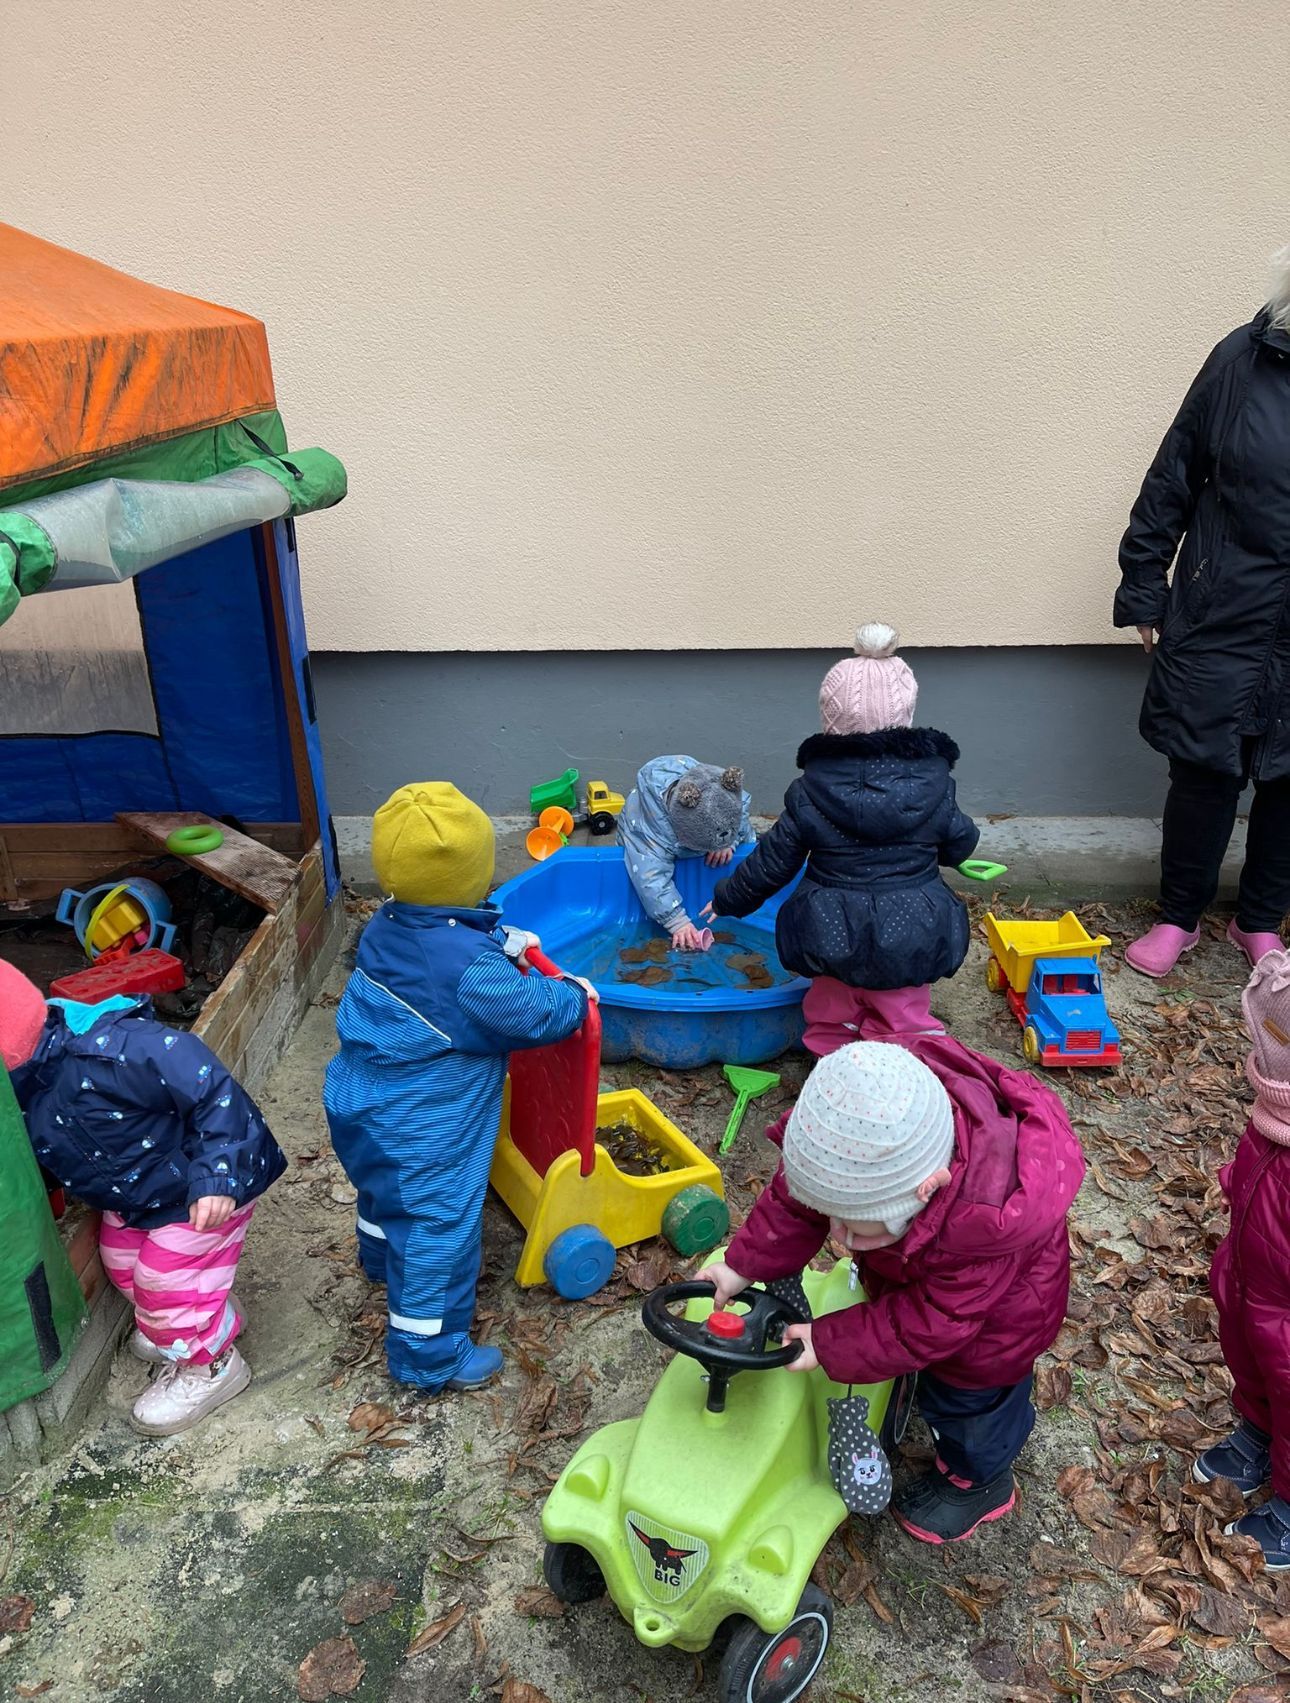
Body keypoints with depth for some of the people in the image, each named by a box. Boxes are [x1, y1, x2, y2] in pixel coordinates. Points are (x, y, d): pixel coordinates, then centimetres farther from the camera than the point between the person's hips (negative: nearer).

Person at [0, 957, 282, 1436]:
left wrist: (218, 1173, -39)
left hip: (207, 1186, -9)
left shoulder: (106, 1052, -40)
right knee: (123, 1263, 23)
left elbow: (209, 1086, -38)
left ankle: (210, 1365, 30)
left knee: (166, 1280, 1)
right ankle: (173, 1327, 53)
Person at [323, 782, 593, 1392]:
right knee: (438, 1230, 8)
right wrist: (576, 996, -2)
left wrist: (501, 943, 7)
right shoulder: (470, 966, -31)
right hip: (419, 1136, -9)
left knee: (383, 1195, 34)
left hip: (357, 1107, 9)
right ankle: (430, 1356, 25)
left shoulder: (385, 927, -6)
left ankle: (382, 1260, 63)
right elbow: (534, 1014, -20)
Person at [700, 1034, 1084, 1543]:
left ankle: (978, 1481, 50)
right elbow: (795, 1196, -18)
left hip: (996, 1307, -5)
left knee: (968, 1394, 19)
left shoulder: (982, 1223, -50)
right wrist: (744, 1265, -16)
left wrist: (828, 1346, -30)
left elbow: (931, 1321, -34)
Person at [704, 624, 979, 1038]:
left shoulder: (810, 793, -6)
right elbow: (960, 845, 9)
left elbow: (770, 864, 2)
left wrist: (727, 901, 18)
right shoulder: (933, 780, -4)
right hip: (920, 946, 0)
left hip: (833, 945, 0)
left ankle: (829, 1015, 28)